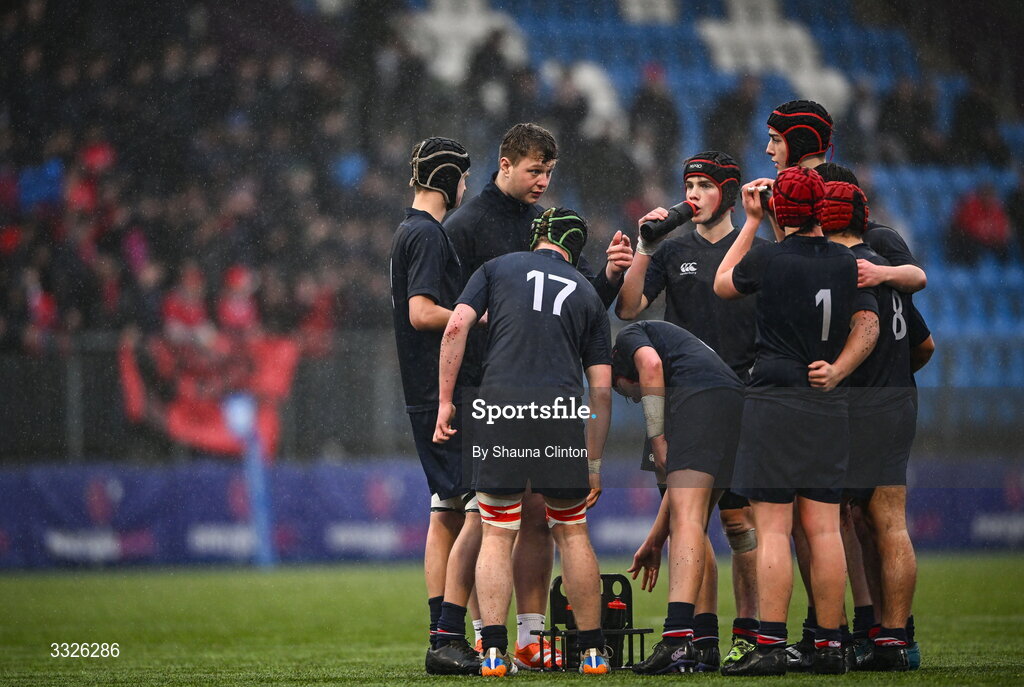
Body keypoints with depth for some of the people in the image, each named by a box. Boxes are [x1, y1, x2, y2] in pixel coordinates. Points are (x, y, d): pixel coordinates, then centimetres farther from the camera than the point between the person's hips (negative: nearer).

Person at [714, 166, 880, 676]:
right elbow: (868, 325, 11)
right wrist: (836, 371, 8)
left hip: (774, 400, -4)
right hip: (828, 405, 4)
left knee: (773, 529, -6)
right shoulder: (846, 264, 5)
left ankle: (771, 647, -10)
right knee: (824, 528, 6)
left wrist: (750, 221, 18)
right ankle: (829, 646, 7)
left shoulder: (766, 259, -7)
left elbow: (722, 284, 12)